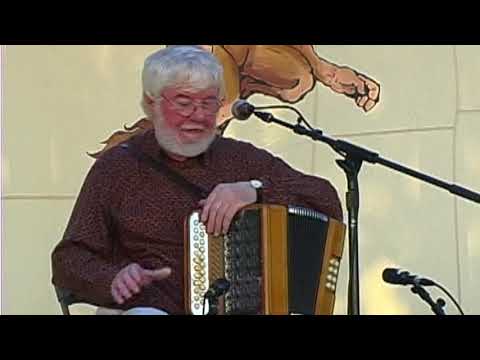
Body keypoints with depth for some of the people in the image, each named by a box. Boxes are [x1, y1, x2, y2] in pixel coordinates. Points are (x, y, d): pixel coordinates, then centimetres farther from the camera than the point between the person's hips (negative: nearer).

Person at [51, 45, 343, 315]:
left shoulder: (243, 160, 13)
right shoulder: (117, 167, 9)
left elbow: (328, 204, 5)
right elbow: (70, 259, 7)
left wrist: (256, 189, -11)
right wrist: (114, 278, -15)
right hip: (155, 308, -2)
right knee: (144, 314, -36)